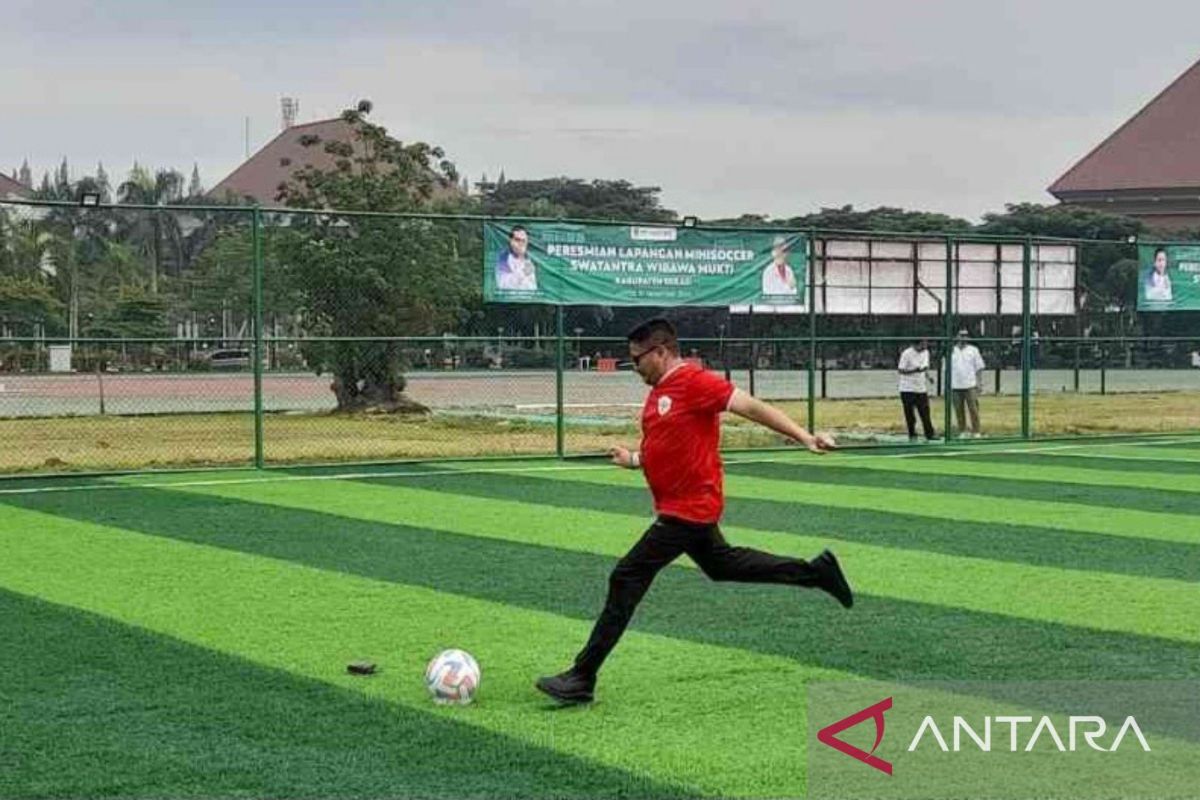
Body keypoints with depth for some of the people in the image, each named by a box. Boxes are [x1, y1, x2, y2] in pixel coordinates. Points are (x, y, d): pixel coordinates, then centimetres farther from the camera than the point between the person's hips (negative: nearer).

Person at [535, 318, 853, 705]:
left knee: (627, 579, -10)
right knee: (722, 564, 26)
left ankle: (582, 679, -6)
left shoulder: (694, 382, -17)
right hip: (688, 508, 10)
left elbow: (751, 407, -21)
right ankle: (816, 571, 36)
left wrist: (805, 437, -27)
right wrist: (632, 459, 0)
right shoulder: (657, 393, 11)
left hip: (688, 509, -10)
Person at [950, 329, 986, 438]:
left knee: (973, 409, -7)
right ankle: (962, 431, 11)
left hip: (970, 385, -2)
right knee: (958, 410, 3)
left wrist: (979, 383, -3)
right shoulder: (951, 351, 11)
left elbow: (979, 367, 6)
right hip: (955, 386, 2)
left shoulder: (973, 350, 7)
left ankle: (976, 432, -4)